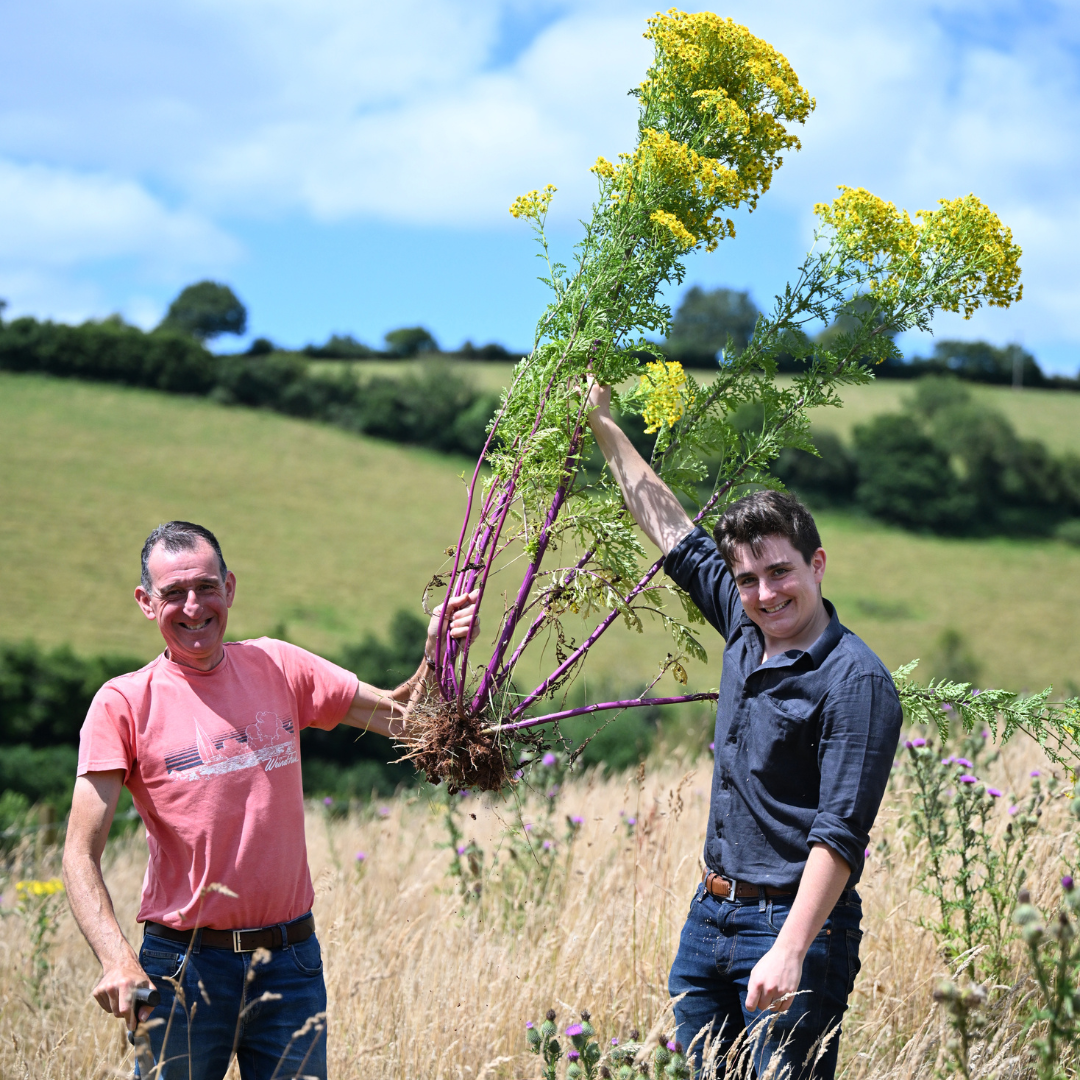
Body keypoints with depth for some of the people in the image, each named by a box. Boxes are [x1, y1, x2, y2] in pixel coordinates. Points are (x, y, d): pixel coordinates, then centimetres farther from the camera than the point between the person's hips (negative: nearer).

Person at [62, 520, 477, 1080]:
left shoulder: (278, 668, 6)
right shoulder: (123, 704, -5)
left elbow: (400, 715, 10)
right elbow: (80, 855, -10)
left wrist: (437, 654, -10)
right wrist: (118, 960, -24)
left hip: (290, 961, 3)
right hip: (182, 966, -3)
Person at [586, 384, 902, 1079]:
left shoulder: (855, 681, -15)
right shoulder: (745, 629, 7)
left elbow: (840, 833, -20)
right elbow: (673, 530, 19)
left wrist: (790, 951, -27)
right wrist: (603, 425, 23)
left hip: (791, 924, -8)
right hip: (710, 916, 8)